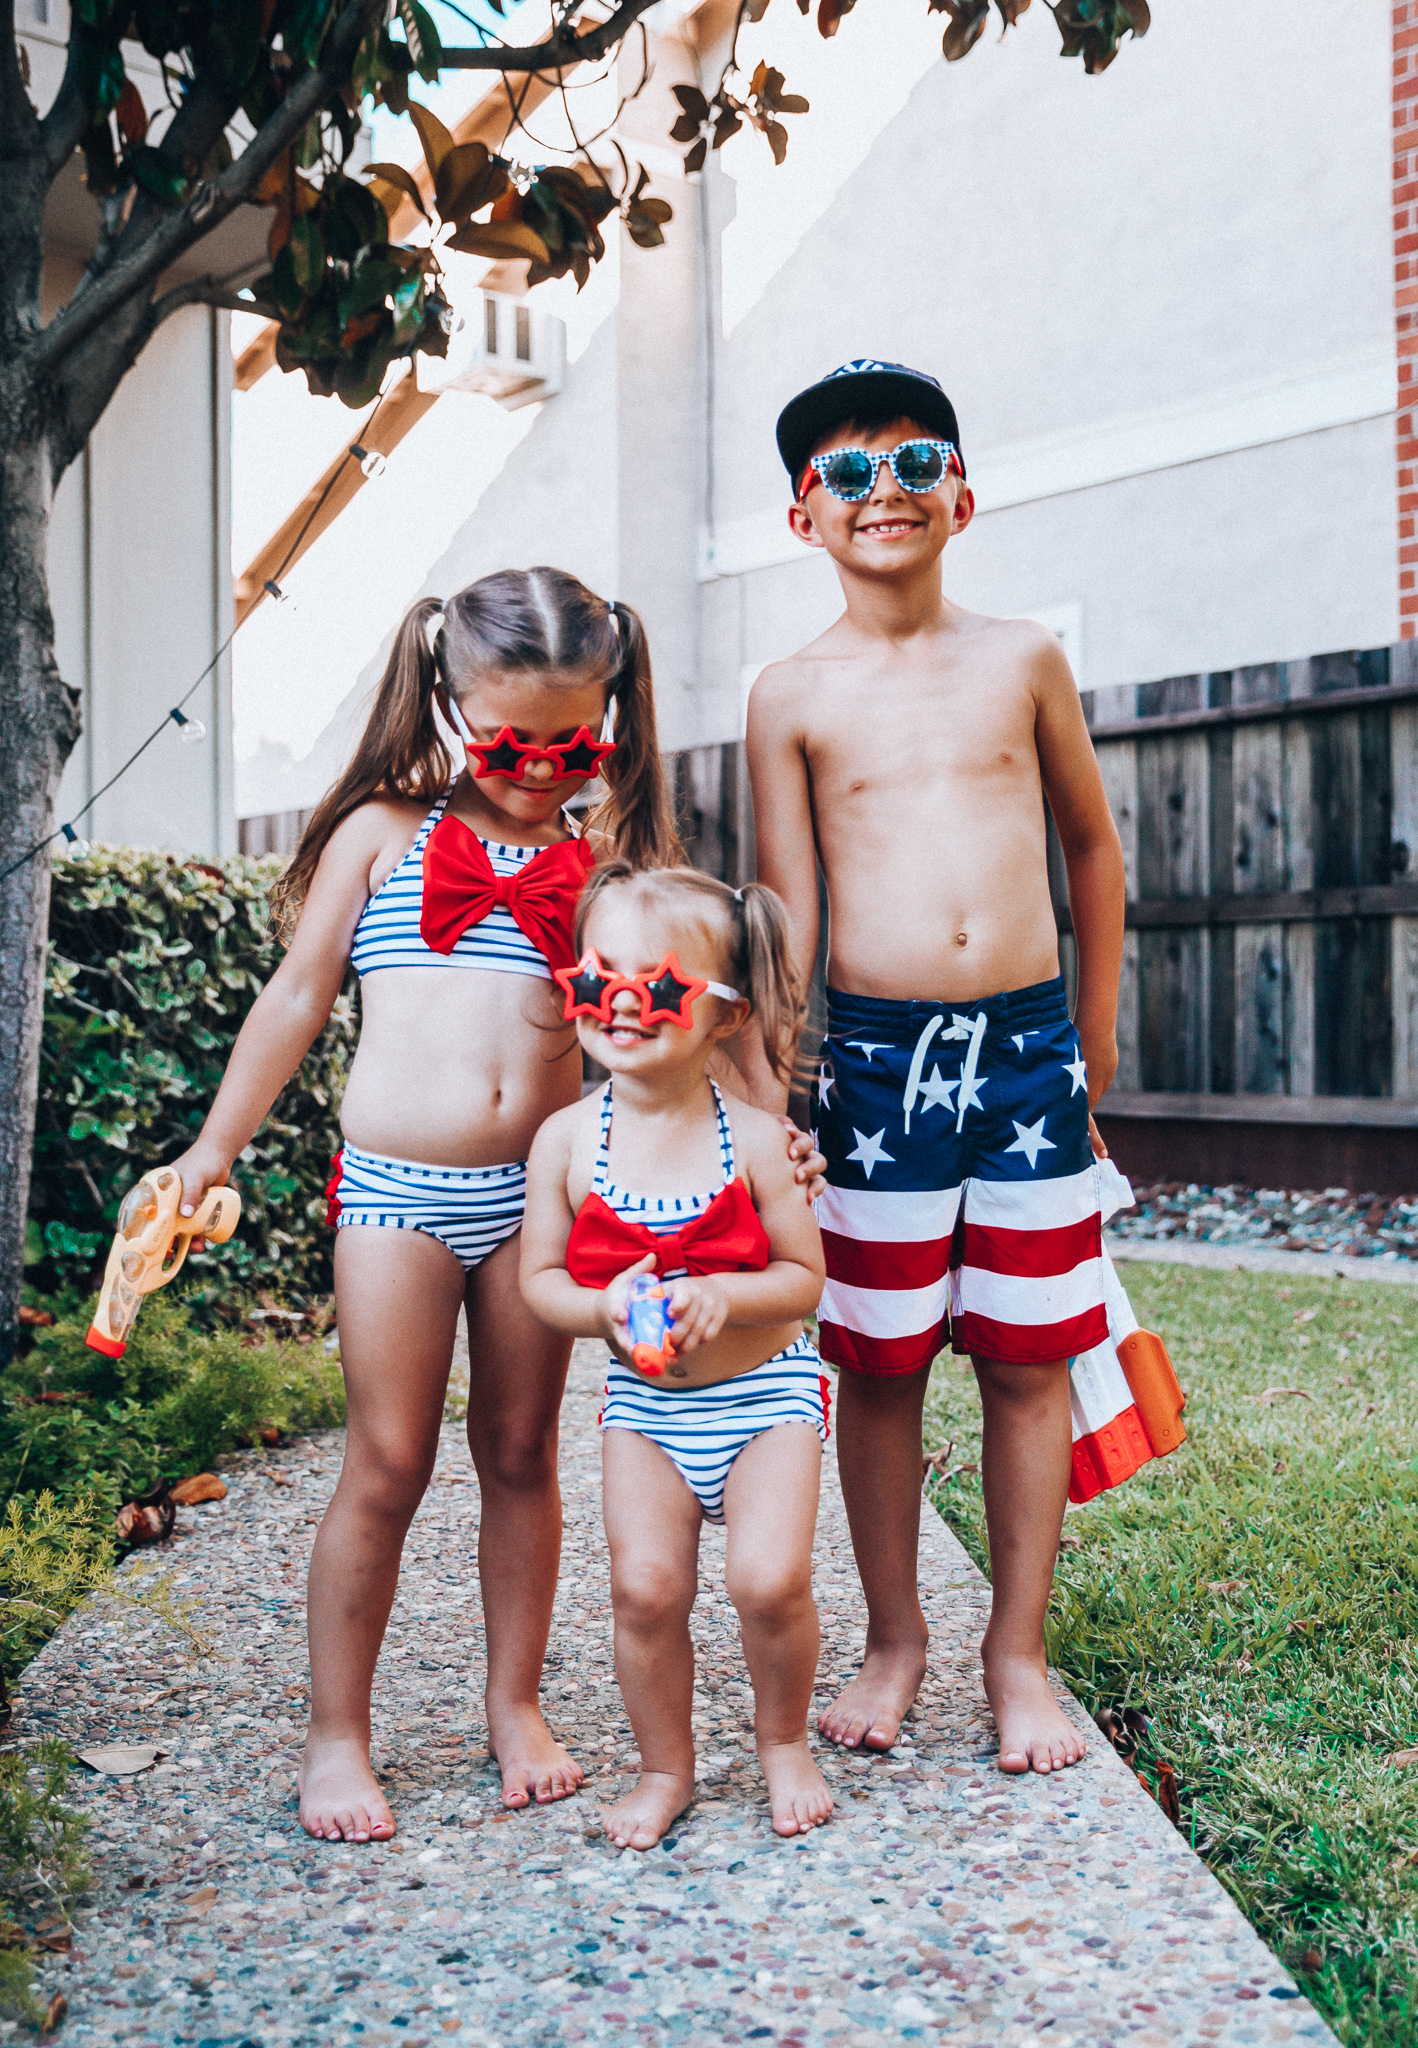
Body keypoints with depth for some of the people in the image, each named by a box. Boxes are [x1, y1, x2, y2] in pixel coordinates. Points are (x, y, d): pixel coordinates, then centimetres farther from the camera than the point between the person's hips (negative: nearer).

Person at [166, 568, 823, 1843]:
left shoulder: (608, 856, 7)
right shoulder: (381, 834, 4)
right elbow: (299, 997, 9)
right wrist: (218, 1146, 10)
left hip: (542, 1189, 2)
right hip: (397, 1185, -1)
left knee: (521, 1455, 12)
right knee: (387, 1464, 2)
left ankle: (516, 1706, 29)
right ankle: (336, 1736, 17)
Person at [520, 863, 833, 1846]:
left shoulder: (754, 1138, -13)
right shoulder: (568, 1140, -8)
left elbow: (804, 1276, -7)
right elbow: (541, 1278, -1)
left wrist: (721, 1294, -25)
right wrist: (603, 1307, -21)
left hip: (765, 1392, -2)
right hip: (643, 1403, 2)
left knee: (770, 1578, -13)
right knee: (645, 1586, -7)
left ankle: (785, 1741, 18)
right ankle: (665, 1767, 19)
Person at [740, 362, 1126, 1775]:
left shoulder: (1022, 660, 6)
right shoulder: (794, 695, 2)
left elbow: (1091, 840, 16)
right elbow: (784, 900, 0)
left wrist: (1096, 1024, 19)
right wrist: (763, 1074, -8)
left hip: (1029, 1048, 1)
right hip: (877, 1056, -1)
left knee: (1026, 1363, 7)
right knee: (877, 1368, 7)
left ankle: (1018, 1652, 23)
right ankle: (893, 1641, 27)